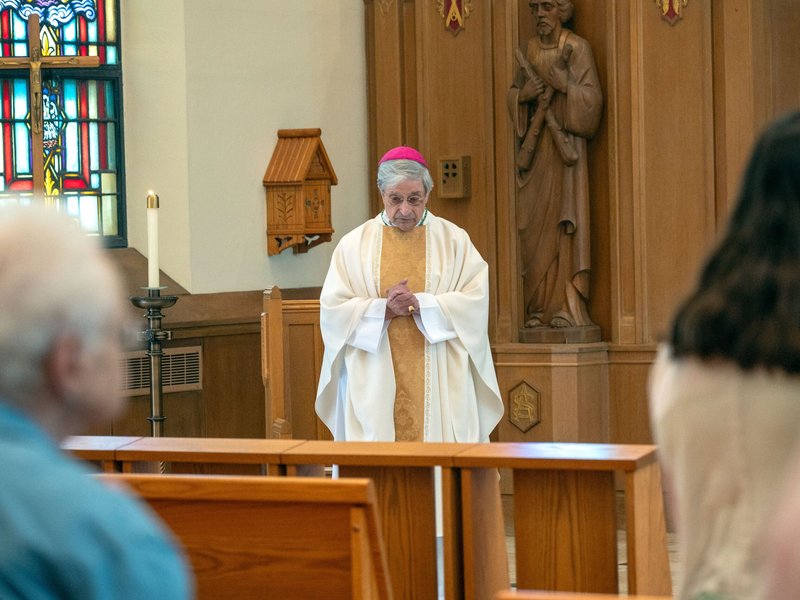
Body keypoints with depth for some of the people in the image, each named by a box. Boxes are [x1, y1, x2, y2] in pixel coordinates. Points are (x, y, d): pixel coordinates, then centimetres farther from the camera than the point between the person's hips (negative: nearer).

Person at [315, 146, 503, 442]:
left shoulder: (454, 240, 5)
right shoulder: (354, 244, 6)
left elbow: (476, 303, -4)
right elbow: (333, 310, -1)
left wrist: (420, 304, -16)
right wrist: (385, 308, -15)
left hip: (440, 384, 0)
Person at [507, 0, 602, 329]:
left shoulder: (577, 48, -2)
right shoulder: (530, 48, 12)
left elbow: (592, 99, -8)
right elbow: (513, 95, 14)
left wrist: (565, 86, -22)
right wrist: (523, 95, -7)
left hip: (565, 145, -4)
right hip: (534, 145, 5)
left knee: (565, 222, -8)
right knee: (535, 225, 0)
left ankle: (568, 306, -6)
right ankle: (540, 307, 2)